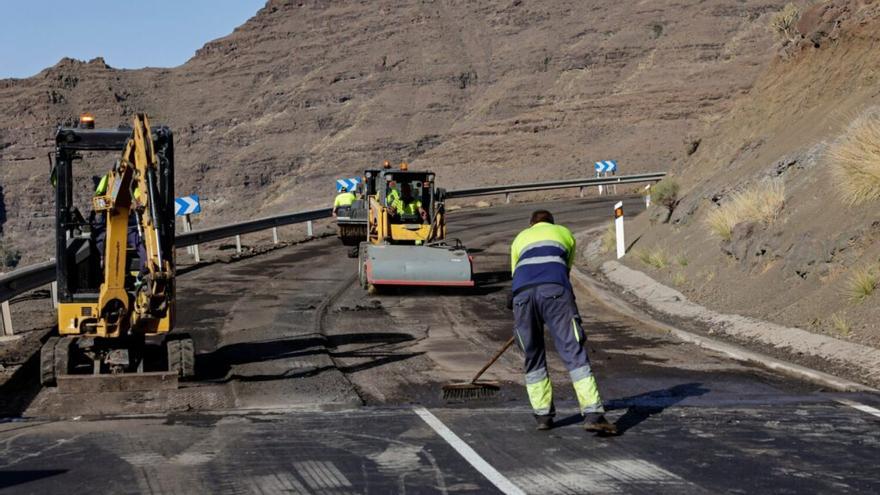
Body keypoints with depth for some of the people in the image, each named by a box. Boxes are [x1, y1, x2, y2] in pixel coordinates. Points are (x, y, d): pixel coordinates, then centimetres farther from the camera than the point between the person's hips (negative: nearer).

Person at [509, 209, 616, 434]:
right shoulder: (564, 233, 33)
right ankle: (593, 414, -14)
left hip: (522, 292, 2)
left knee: (532, 357, 15)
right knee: (574, 352, -5)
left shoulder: (520, 238, 36)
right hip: (554, 290, -2)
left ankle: (543, 415, 17)